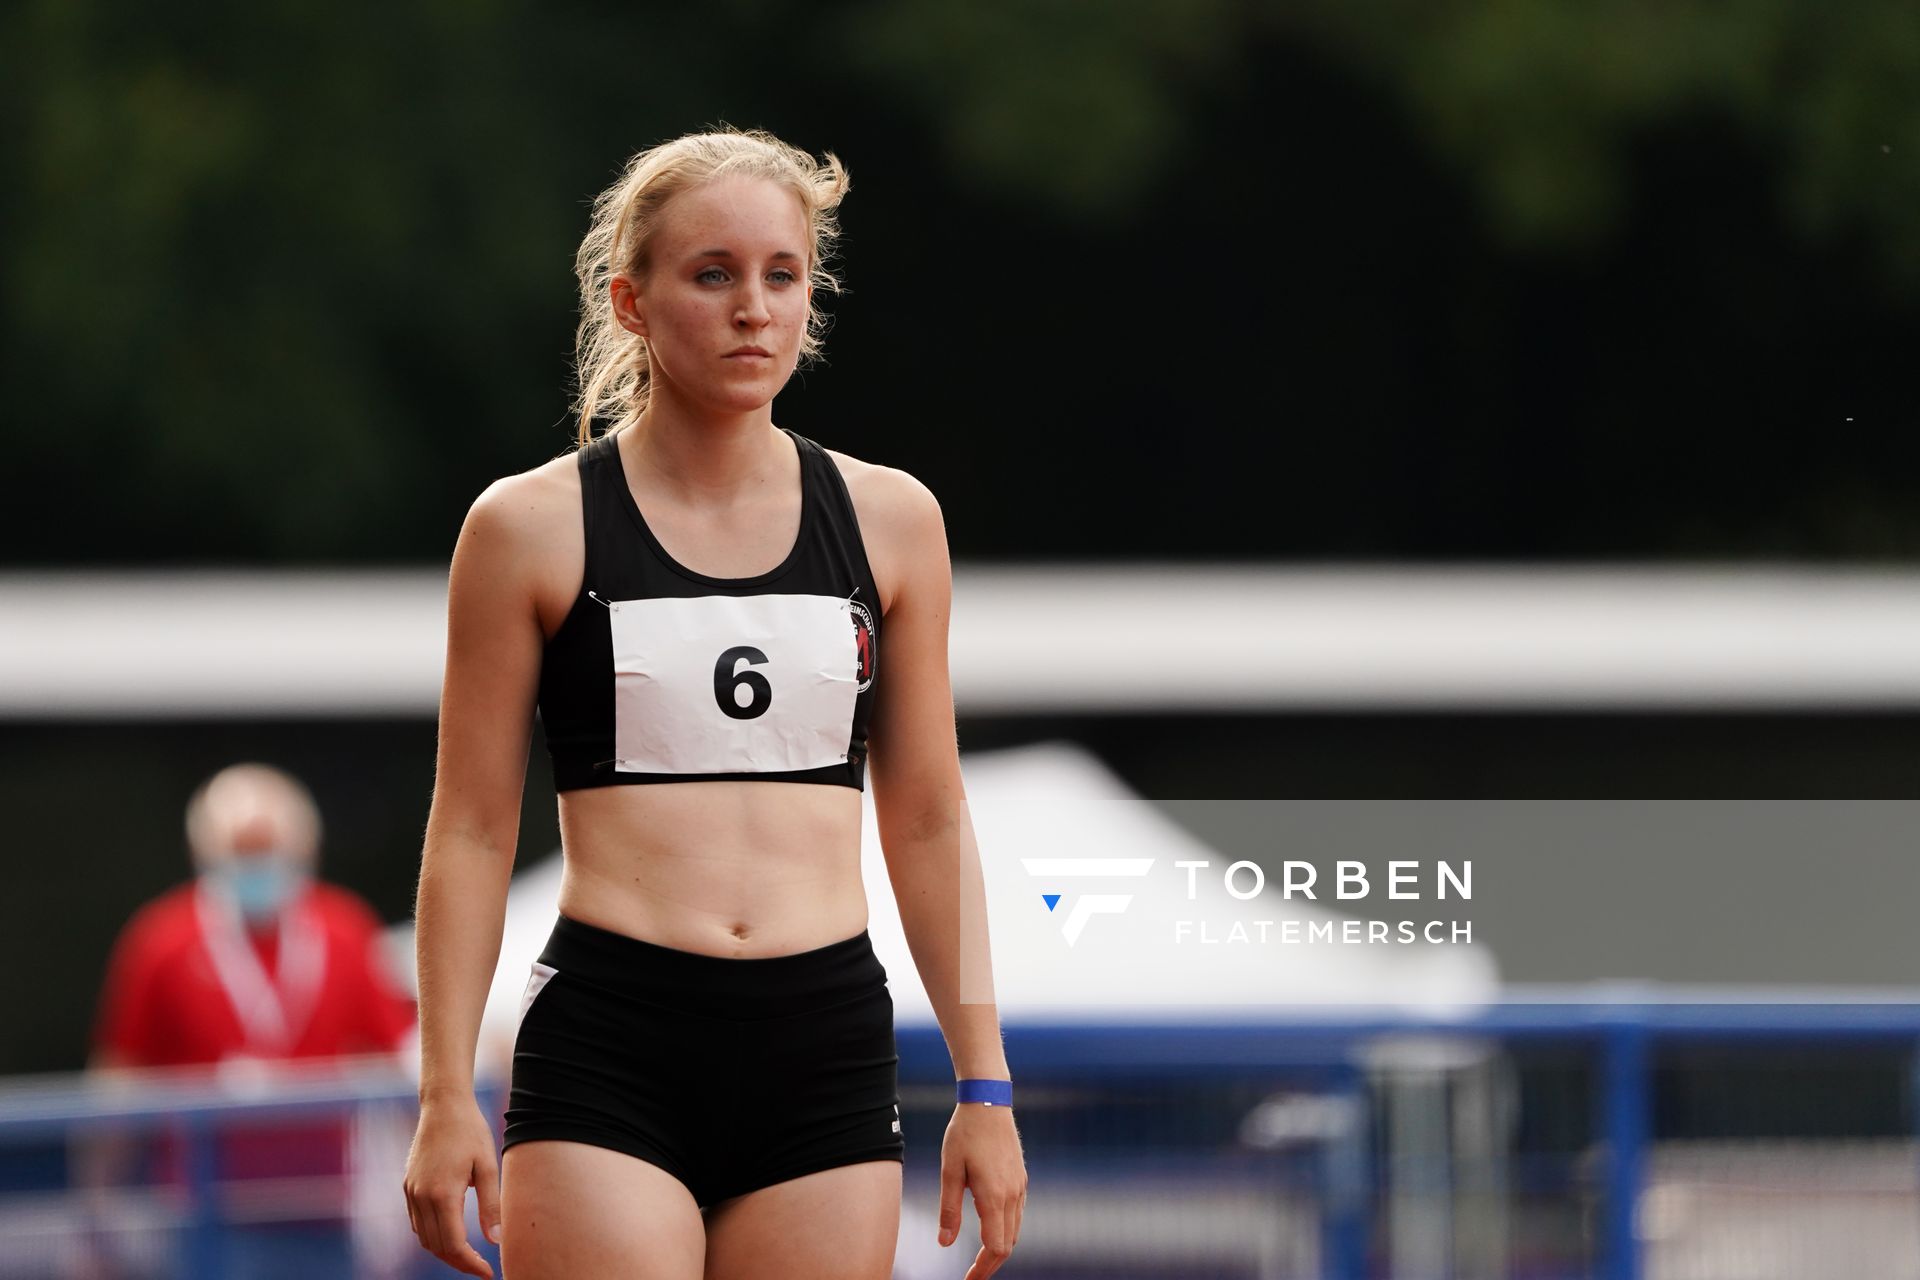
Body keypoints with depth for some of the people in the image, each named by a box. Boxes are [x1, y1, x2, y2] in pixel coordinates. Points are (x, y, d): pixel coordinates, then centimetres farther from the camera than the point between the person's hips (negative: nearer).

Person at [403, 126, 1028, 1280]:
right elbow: (472, 830, 3)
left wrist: (984, 1085, 10)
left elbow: (929, 820, 14)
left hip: (829, 1054, 3)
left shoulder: (890, 519, 10)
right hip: (608, 1052, -3)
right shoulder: (534, 528, 2)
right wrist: (447, 1096, -3)